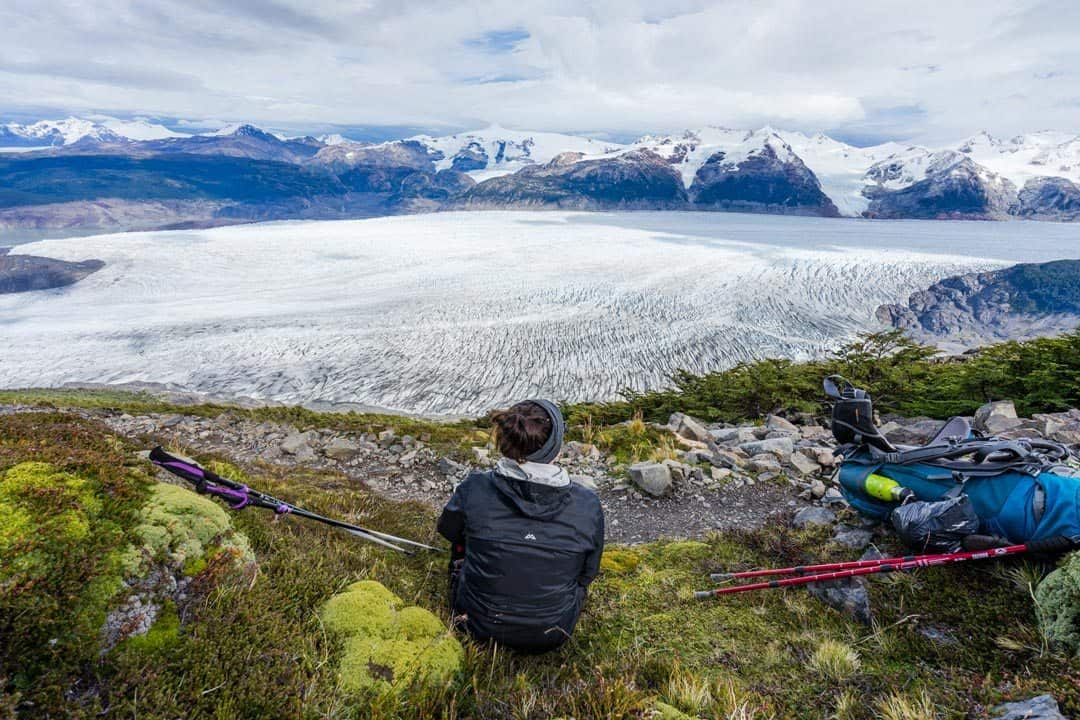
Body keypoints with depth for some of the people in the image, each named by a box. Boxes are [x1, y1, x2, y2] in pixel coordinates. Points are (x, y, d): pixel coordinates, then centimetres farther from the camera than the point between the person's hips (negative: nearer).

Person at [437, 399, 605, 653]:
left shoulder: (475, 489, -21)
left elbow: (446, 529, 3)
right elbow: (588, 573, -3)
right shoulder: (587, 505, -20)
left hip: (479, 624, 1)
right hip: (551, 637, 0)